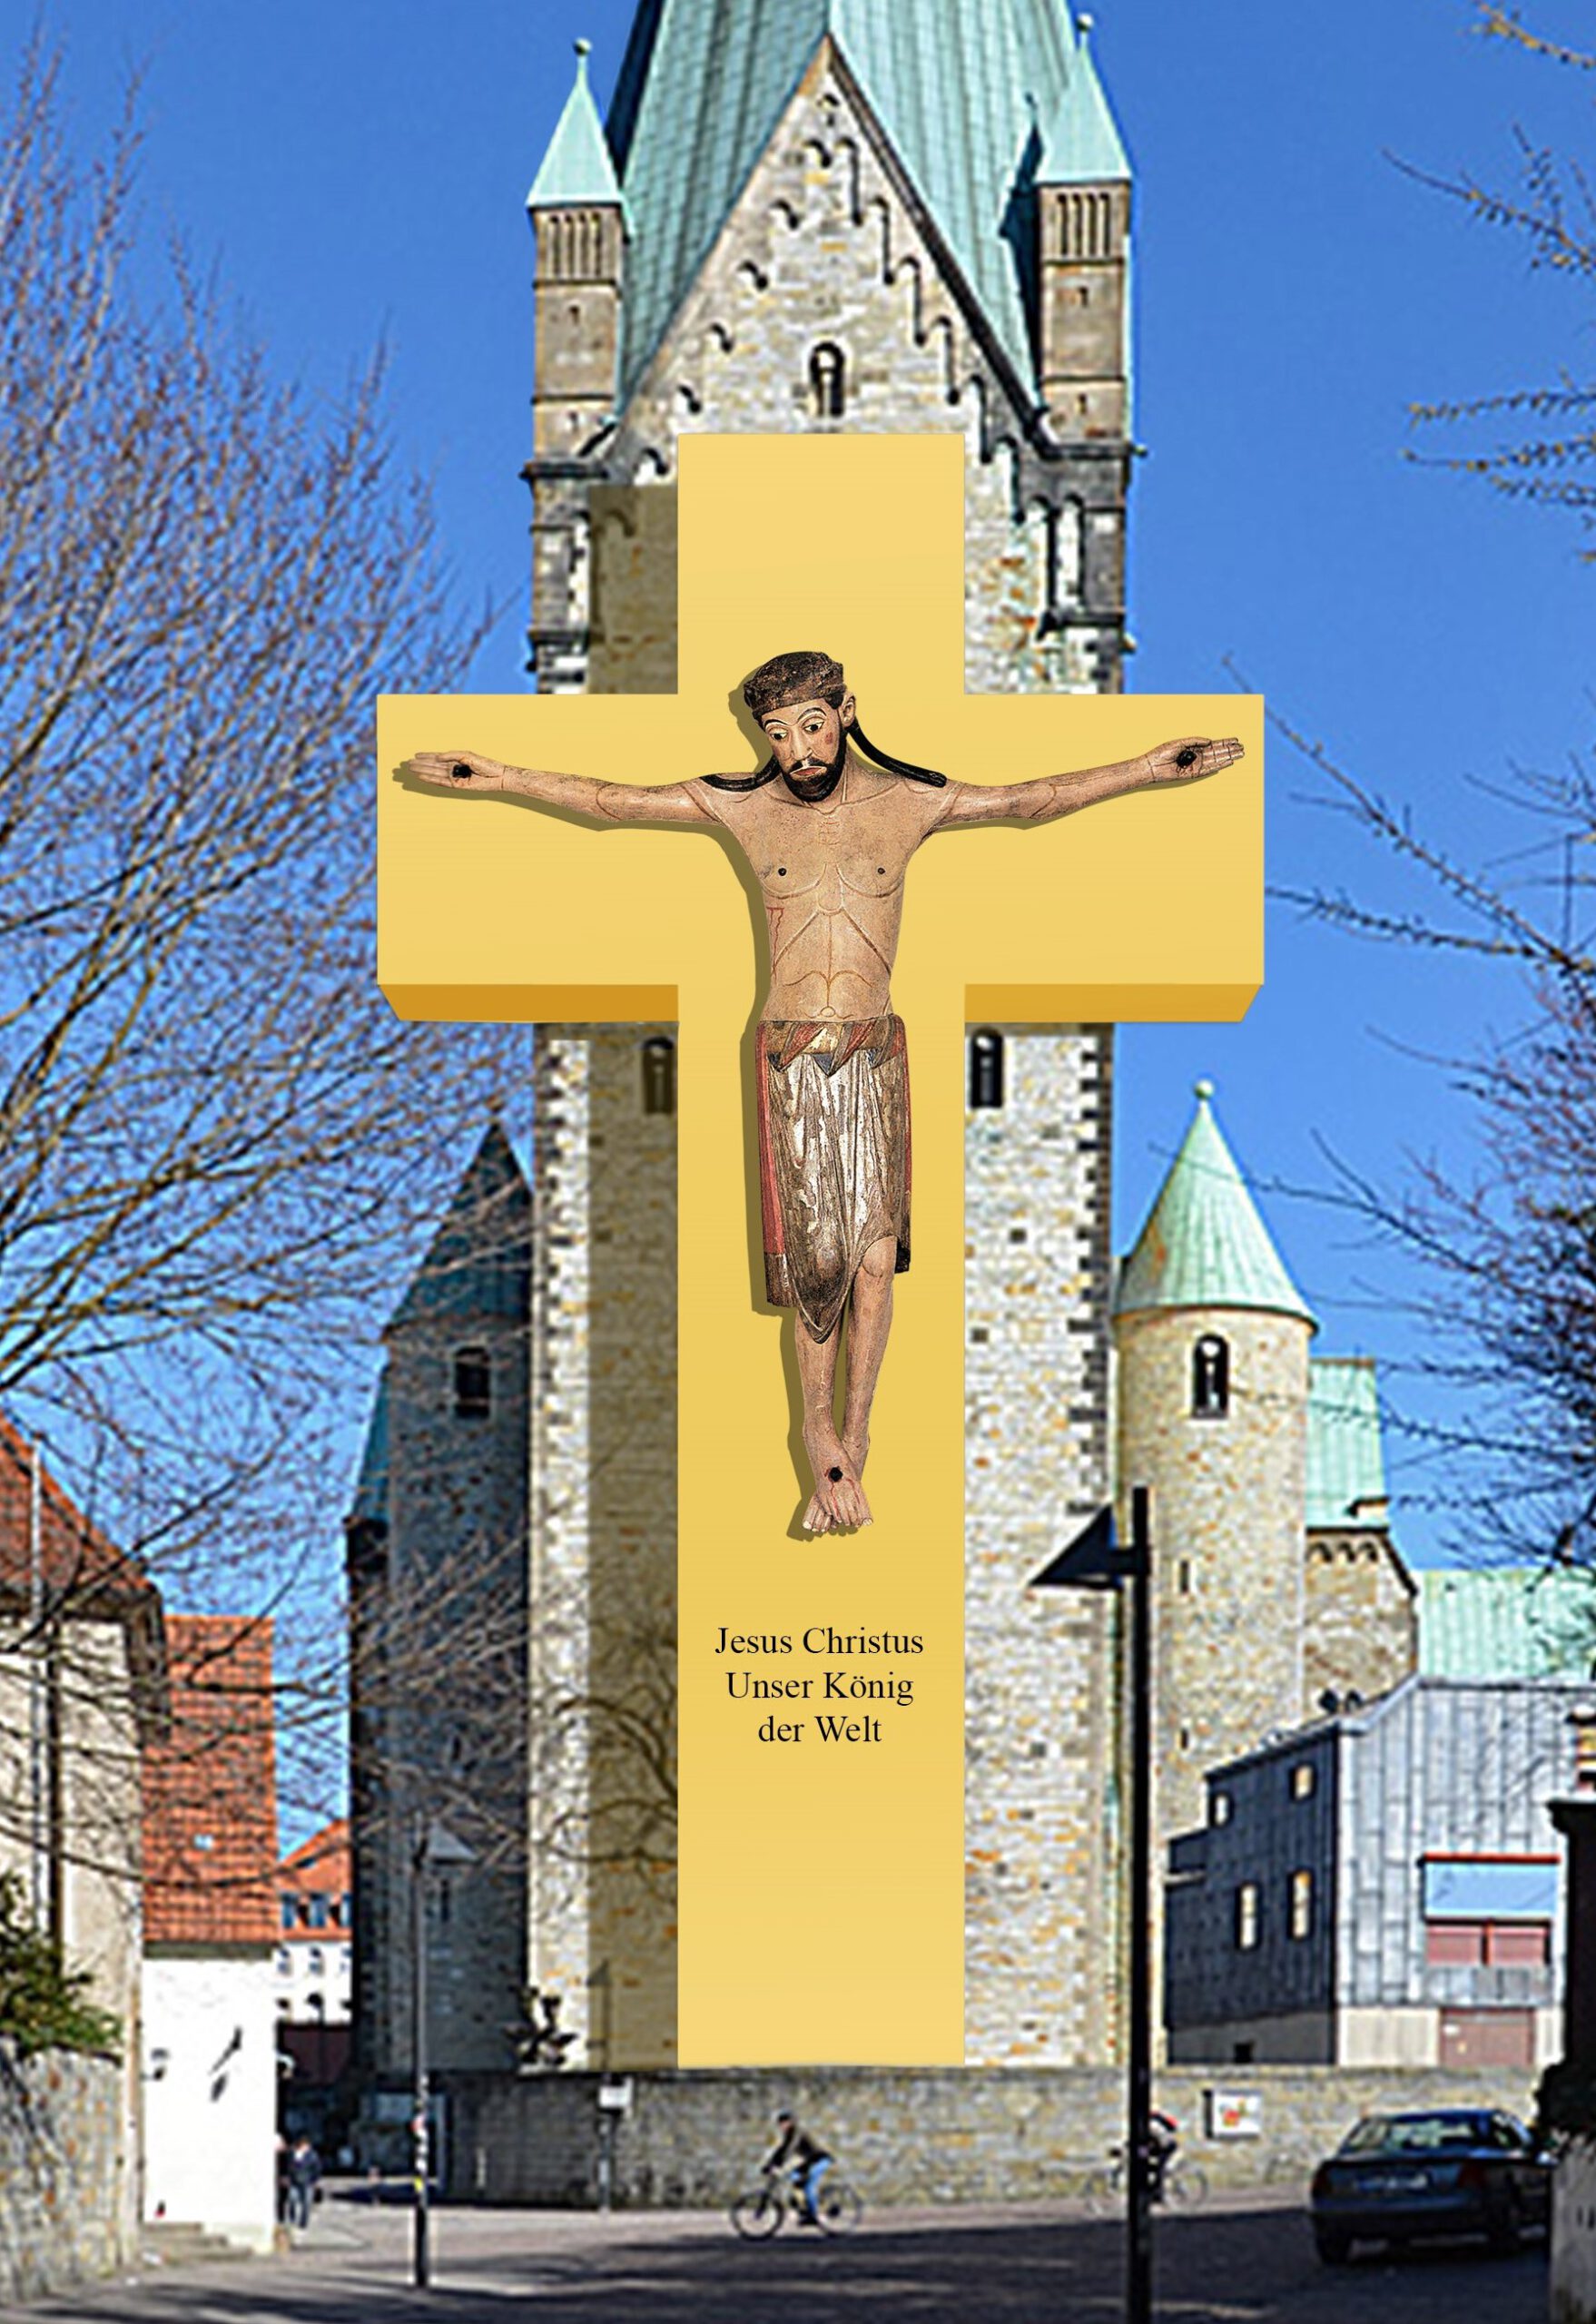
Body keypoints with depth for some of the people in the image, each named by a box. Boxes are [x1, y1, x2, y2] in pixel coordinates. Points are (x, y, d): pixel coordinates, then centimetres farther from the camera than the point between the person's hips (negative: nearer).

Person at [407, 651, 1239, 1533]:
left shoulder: (908, 803, 2)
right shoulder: (744, 807, 2)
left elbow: (1031, 800, 6)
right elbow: (607, 800, 6)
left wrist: (1144, 769, -1)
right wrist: (498, 778, 1)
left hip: (875, 1054, 0)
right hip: (789, 1054, 0)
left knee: (874, 1241, -8)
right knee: (812, 1248, -3)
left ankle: (849, 1443, -2)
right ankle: (822, 1430, 11)